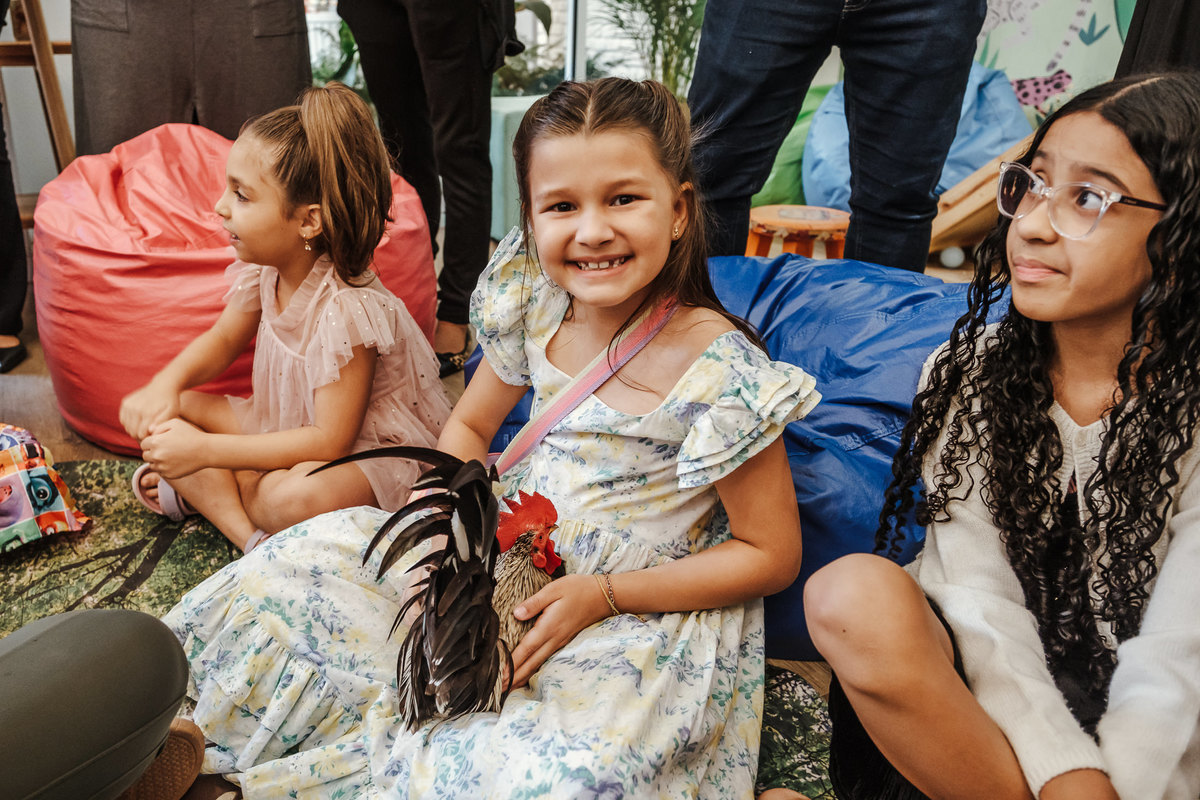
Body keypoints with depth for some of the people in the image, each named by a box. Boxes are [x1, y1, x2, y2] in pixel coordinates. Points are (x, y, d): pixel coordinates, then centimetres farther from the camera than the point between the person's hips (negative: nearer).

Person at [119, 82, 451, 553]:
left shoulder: (347, 310, -30)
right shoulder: (264, 271, -6)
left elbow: (330, 441, -29)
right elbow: (221, 340, 13)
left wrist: (205, 451, -28)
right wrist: (167, 384, -10)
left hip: (368, 449, -9)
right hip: (290, 426, 9)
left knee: (297, 499, -39)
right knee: (168, 413, -3)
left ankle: (204, 492, -7)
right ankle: (251, 538, -16)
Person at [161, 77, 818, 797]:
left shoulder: (720, 374, -23)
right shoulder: (535, 306, -7)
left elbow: (773, 555, -15)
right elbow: (469, 426, 9)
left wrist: (601, 595, -21)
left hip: (644, 607, -4)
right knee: (299, 568, -2)